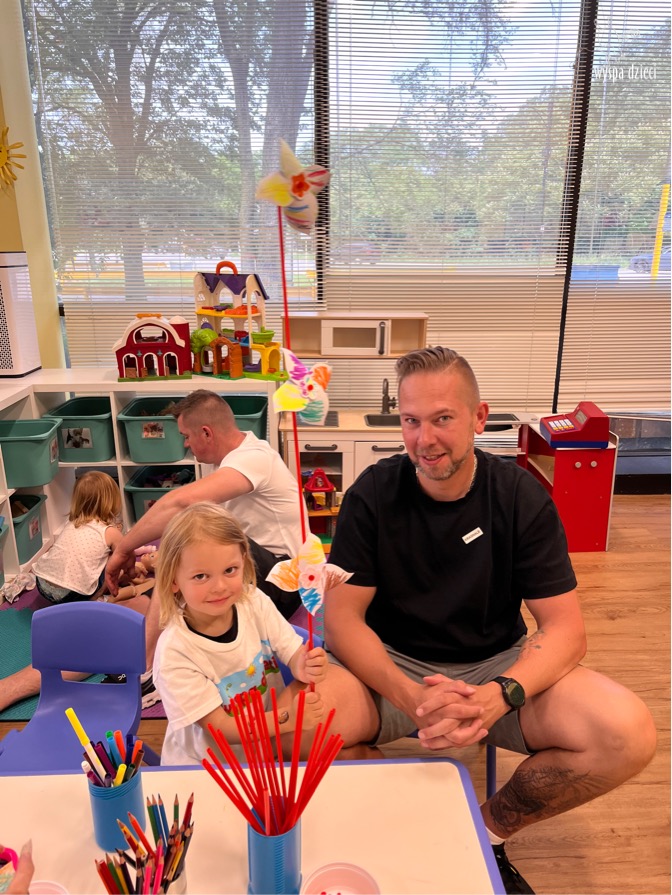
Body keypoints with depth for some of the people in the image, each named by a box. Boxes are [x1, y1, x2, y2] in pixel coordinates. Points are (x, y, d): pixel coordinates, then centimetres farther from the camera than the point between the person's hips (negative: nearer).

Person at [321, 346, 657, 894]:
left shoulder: (522, 496, -9)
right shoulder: (372, 495, -11)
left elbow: (565, 628, -9)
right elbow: (341, 617, -13)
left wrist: (501, 695, -29)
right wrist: (410, 697, -29)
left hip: (496, 665, 1)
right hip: (393, 666, 0)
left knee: (629, 735, -24)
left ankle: (490, 829, 5)